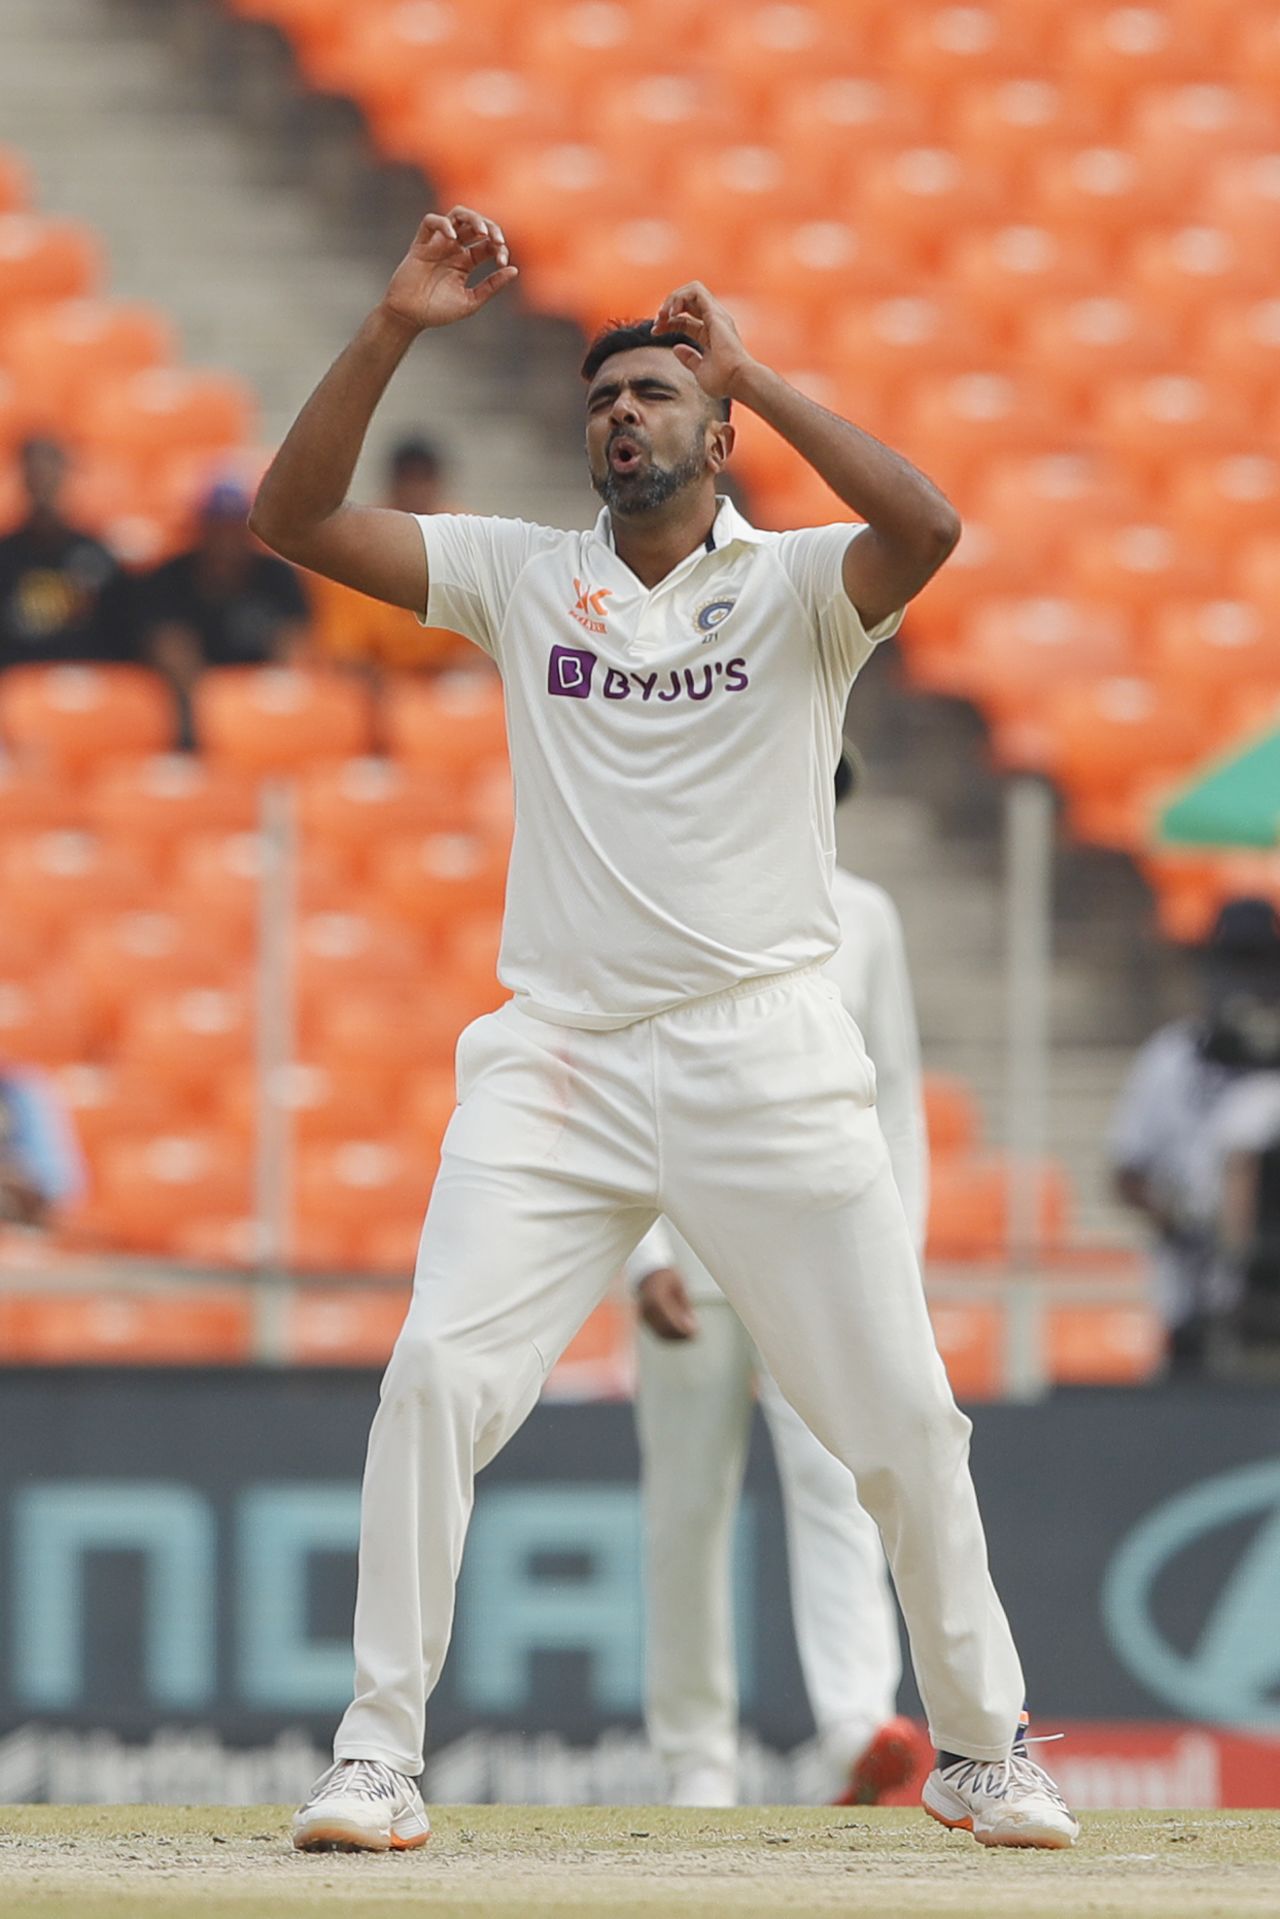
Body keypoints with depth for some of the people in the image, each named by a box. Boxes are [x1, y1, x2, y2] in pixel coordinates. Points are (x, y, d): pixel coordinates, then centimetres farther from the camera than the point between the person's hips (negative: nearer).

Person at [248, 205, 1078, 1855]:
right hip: (558, 1058, 2)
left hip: (764, 1062, -1)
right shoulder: (521, 578, 11)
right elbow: (293, 517, 1)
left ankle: (979, 1748, 17)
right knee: (437, 1378, -14)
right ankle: (377, 1760, -9)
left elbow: (929, 527, -19)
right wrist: (396, 330, -8)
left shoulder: (796, 587, 3)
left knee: (901, 1413, 0)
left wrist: (750, 373, -15)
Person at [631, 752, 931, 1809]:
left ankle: (858, 1730, -31)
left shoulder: (862, 919, 7)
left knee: (837, 1480, -16)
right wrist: (644, 1259, -14)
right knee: (687, 1510, 3)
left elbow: (894, 1093, 11)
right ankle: (698, 1753, 16)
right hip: (693, 1250, -1)